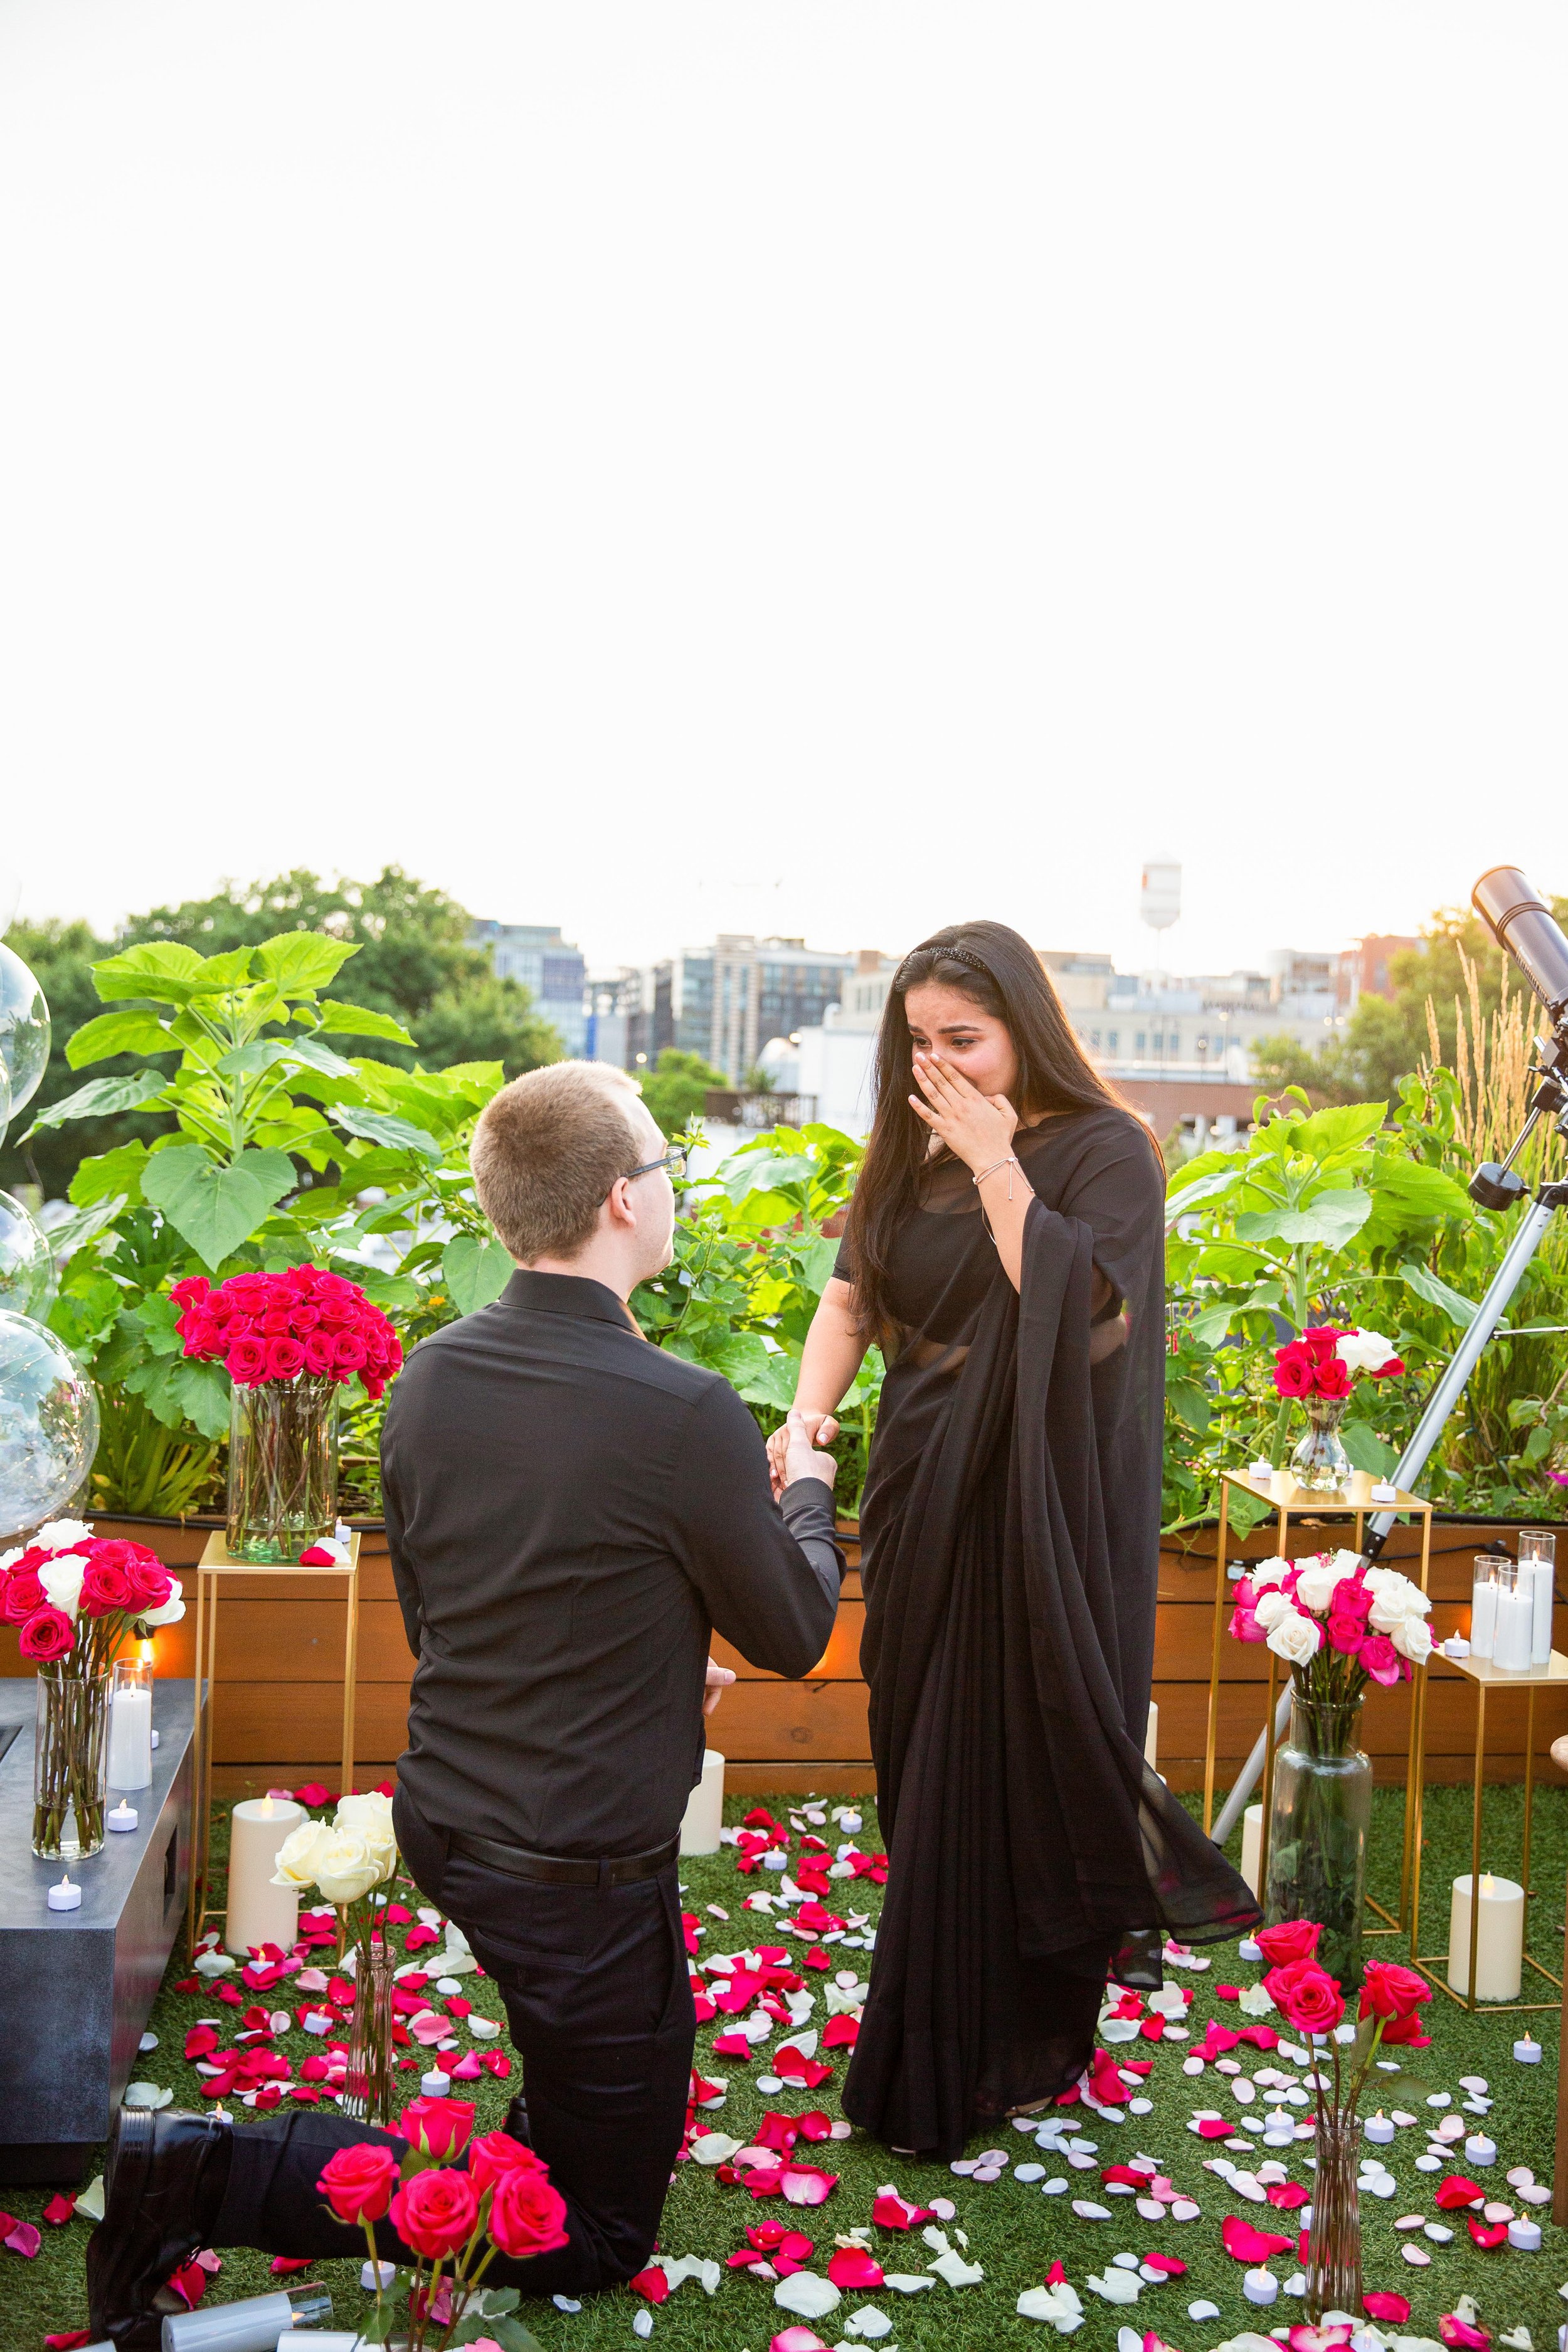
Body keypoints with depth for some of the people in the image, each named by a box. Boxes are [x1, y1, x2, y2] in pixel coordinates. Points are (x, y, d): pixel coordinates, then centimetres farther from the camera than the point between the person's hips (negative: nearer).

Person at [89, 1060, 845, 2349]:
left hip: (443, 1819, 8)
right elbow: (792, 1633, -11)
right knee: (591, 2237, 8)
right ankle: (213, 2172, -4)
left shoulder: (427, 1378, -5)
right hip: (579, 1870, -8)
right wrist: (805, 1494, 9)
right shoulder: (684, 1411, -26)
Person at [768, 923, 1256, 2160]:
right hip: (925, 1510, 6)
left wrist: (996, 1167, -19)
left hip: (1042, 1524, -6)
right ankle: (936, 2050, 35)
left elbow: (1084, 1312, -22)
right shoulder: (912, 1155, 8)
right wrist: (807, 1414, -13)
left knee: (1009, 1773, 2)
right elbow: (851, 1299, 4)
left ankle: (1013, 2052, 23)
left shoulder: (1105, 1150, -10)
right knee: (926, 1772, 15)